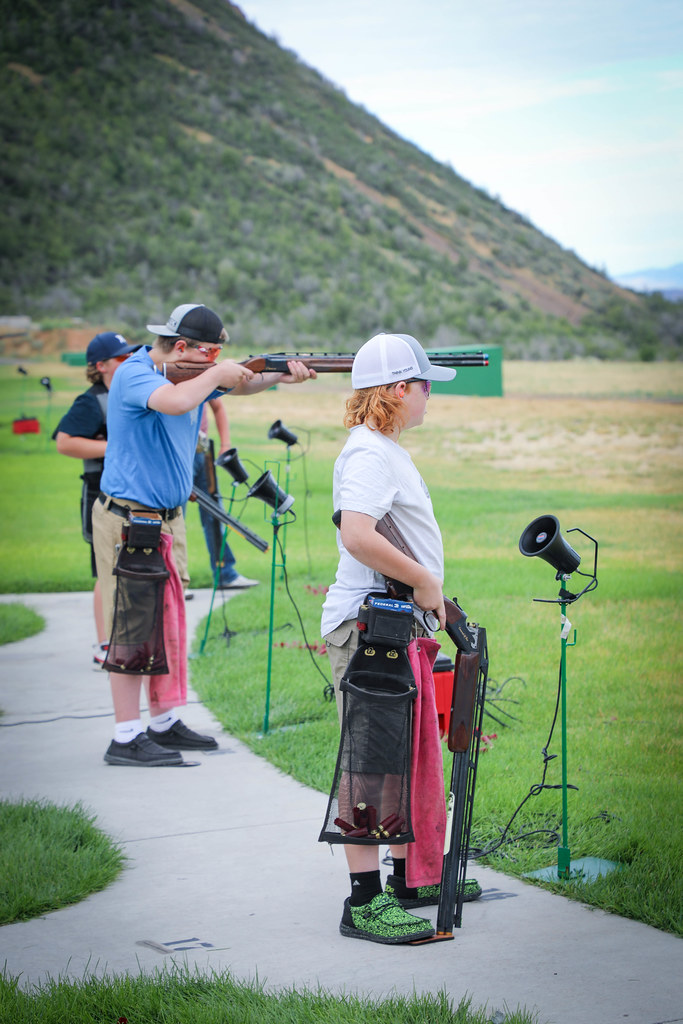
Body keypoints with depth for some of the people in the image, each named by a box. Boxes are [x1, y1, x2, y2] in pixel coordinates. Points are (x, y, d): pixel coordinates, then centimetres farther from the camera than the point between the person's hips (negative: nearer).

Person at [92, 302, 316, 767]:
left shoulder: (191, 374, 10)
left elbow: (240, 382, 9)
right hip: (129, 519, -9)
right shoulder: (134, 374, -17)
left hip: (168, 518, 9)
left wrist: (280, 376, -12)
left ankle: (165, 723, 22)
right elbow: (175, 402, -36)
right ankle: (127, 737, -4)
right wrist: (215, 374, -19)